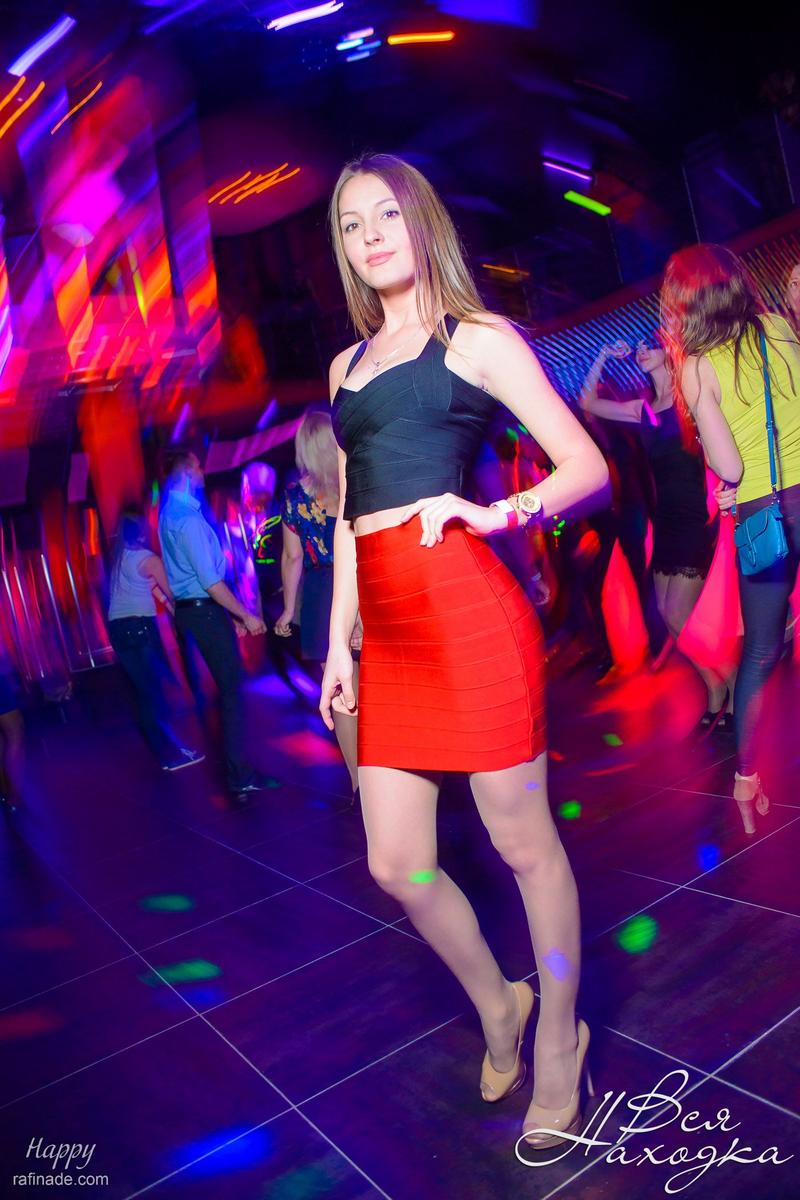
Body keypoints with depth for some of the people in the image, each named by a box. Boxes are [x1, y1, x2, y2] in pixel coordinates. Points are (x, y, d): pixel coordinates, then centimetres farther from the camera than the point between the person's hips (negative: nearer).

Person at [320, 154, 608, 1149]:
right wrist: (338, 639, 16)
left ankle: (558, 1043, 29)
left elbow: (589, 468, -2)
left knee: (521, 840, 5)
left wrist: (499, 512, -20)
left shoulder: (478, 338, 5)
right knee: (395, 863, 9)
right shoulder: (347, 365, 22)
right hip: (388, 630, 6)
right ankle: (497, 1010, 35)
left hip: (467, 605, -6)